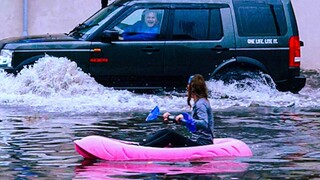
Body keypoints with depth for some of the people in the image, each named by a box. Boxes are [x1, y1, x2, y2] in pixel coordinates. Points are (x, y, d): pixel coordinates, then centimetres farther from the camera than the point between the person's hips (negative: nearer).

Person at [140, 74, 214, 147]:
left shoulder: (200, 104, -16)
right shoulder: (199, 103, 16)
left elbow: (204, 124, -31)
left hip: (202, 144, -10)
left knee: (171, 135, -23)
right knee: (166, 131, 0)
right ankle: (141, 144, -8)